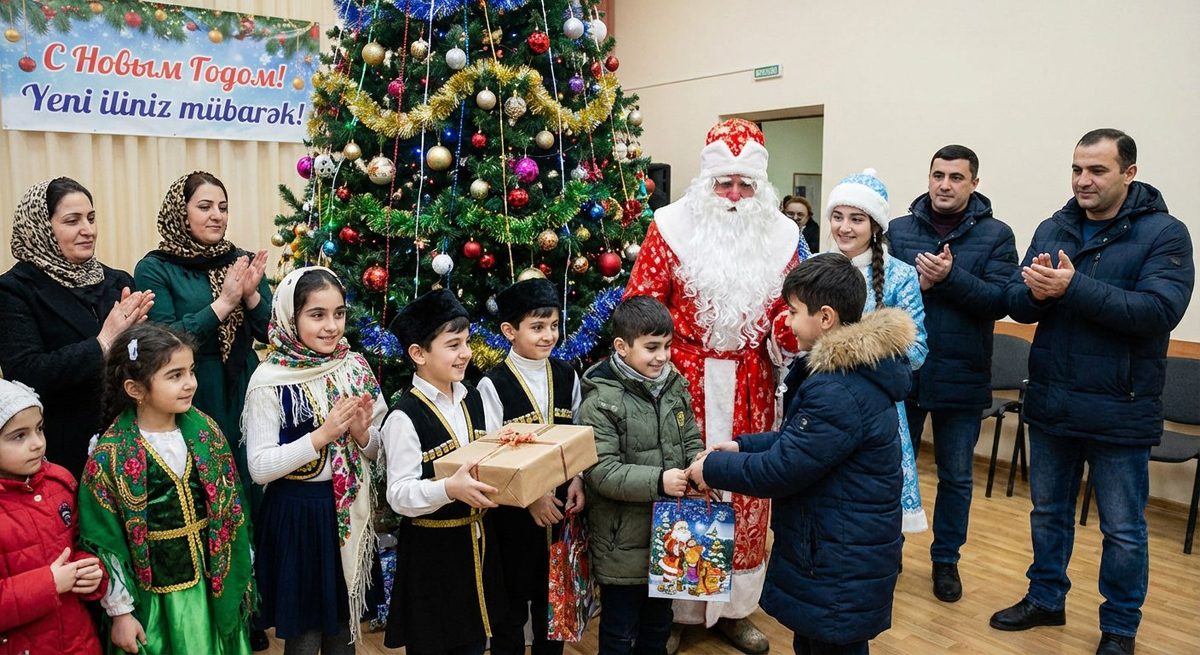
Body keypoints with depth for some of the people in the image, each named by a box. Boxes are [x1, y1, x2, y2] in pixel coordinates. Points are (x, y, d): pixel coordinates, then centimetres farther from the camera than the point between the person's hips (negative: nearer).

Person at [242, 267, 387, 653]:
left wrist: (362, 433, -13)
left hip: (350, 512, 4)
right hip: (298, 514, -4)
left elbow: (376, 450, 8)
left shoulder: (355, 367, 0)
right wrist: (321, 435, -23)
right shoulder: (270, 379, -13)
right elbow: (259, 467, -15)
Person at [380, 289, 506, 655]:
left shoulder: (475, 401, 4)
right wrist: (450, 488, -36)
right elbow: (399, 495, -21)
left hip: (477, 542, 6)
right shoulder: (405, 417, -18)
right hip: (431, 552, -6)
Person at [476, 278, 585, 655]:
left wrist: (577, 480, -6)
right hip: (514, 513, -4)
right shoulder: (493, 385, -11)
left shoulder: (566, 376, 2)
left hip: (561, 507, 4)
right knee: (512, 606, 10)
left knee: (553, 598, 18)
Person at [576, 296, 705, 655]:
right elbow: (601, 471, -21)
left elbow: (691, 441, 9)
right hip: (624, 541, -5)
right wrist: (658, 481, -29)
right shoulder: (601, 401, -17)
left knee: (658, 625, 24)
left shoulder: (674, 386, 2)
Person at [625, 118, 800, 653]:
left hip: (750, 387, 3)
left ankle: (734, 607, 28)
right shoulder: (674, 226, -4)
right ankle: (674, 607, 23)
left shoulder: (779, 235, 6)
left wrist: (789, 327, -12)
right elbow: (639, 306, -5)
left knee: (746, 491, 10)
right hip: (685, 382, -3)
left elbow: (785, 311, 10)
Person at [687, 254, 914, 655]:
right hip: (835, 551, 10)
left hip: (841, 566, -10)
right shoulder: (853, 370, 5)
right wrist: (741, 446, 5)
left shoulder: (840, 393, -29)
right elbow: (800, 442, 13)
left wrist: (712, 468, -12)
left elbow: (780, 470, -25)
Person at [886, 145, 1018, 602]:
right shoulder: (898, 230, 1)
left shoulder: (996, 235, -3)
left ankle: (946, 559, 32)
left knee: (956, 477, 13)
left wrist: (950, 276, -25)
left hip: (962, 377, -1)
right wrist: (917, 284, -22)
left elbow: (1000, 301, -13)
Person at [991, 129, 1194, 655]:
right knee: (1048, 512, 19)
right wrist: (1035, 291, -23)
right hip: (1050, 403, 4)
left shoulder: (1165, 234, -9)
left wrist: (1072, 287, -30)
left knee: (1123, 530, 10)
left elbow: (1158, 311, -23)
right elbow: (1015, 302, 0)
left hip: (1120, 411, -4)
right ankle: (1046, 599, 38)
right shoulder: (1053, 229, 4)